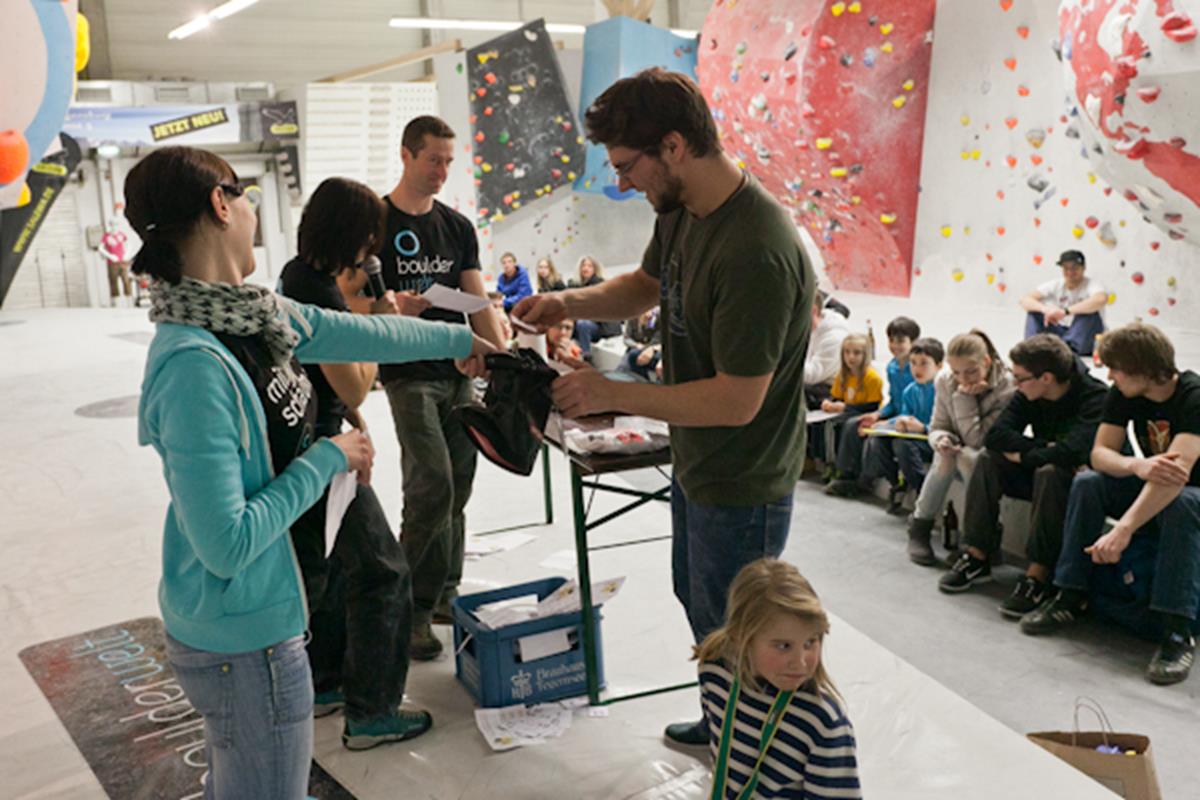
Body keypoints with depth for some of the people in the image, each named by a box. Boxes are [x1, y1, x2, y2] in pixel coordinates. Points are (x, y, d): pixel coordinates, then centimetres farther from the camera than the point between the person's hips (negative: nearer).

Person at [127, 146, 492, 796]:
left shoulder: (255, 312, -3)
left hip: (245, 620, 9)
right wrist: (328, 458, -18)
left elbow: (359, 334, 14)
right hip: (243, 642, -9)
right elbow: (228, 544, -28)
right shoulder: (193, 365, -29)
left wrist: (459, 340, 26)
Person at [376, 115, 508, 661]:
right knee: (433, 489, -13)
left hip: (460, 372, 6)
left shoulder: (457, 226, 13)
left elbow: (479, 303, 9)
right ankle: (413, 606, 2)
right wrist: (392, 308, -25)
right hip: (409, 375, -5)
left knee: (456, 492, 8)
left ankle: (441, 596, 21)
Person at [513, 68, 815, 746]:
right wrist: (569, 303, -4)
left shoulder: (756, 253, -33)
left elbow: (737, 401, -31)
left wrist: (612, 395, -25)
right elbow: (646, 285, 15)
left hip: (742, 486, -10)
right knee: (697, 598, 28)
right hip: (697, 463, 10)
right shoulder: (682, 211, -3)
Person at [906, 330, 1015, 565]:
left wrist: (964, 398, -31)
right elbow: (937, 427, -5)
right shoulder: (945, 383, -10)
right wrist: (941, 439, -29)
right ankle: (919, 528, -17)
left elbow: (977, 440, -25)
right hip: (960, 462, 3)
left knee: (967, 456, -36)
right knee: (946, 454, -32)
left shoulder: (1007, 387, -24)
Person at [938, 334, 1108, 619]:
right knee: (988, 460, -14)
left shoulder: (1094, 397, -23)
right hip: (1038, 476, 6)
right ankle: (976, 557, -13)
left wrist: (1023, 455, -20)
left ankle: (1038, 576, -34)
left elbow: (1073, 452, -36)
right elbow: (995, 435, -13)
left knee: (1050, 472, -36)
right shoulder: (1028, 395, -4)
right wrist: (1045, 448, -25)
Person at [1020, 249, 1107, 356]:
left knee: (1090, 311, -31)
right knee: (1034, 311, -11)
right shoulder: (1055, 285, -2)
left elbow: (1101, 299, -40)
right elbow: (1025, 300, -15)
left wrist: (1065, 311, -48)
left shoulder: (1091, 284, -14)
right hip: (1061, 333, 4)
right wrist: (1045, 309, -37)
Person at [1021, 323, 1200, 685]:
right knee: (1086, 483, -19)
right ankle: (1070, 597, -17)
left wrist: (1123, 529, -48)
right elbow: (1100, 452, -12)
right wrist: (1137, 466, -37)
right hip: (1151, 490, 6)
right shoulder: (1124, 395, -8)